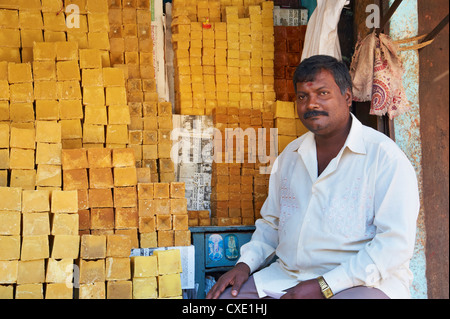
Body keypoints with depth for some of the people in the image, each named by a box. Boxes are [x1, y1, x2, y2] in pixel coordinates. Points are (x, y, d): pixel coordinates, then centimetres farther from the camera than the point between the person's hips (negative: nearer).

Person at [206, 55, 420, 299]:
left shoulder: (384, 155, -8)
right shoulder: (289, 155, 14)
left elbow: (396, 242, -15)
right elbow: (271, 223, 22)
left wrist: (324, 286, -19)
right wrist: (245, 264, 4)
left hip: (362, 282, -5)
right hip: (285, 277, 5)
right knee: (221, 297, -11)